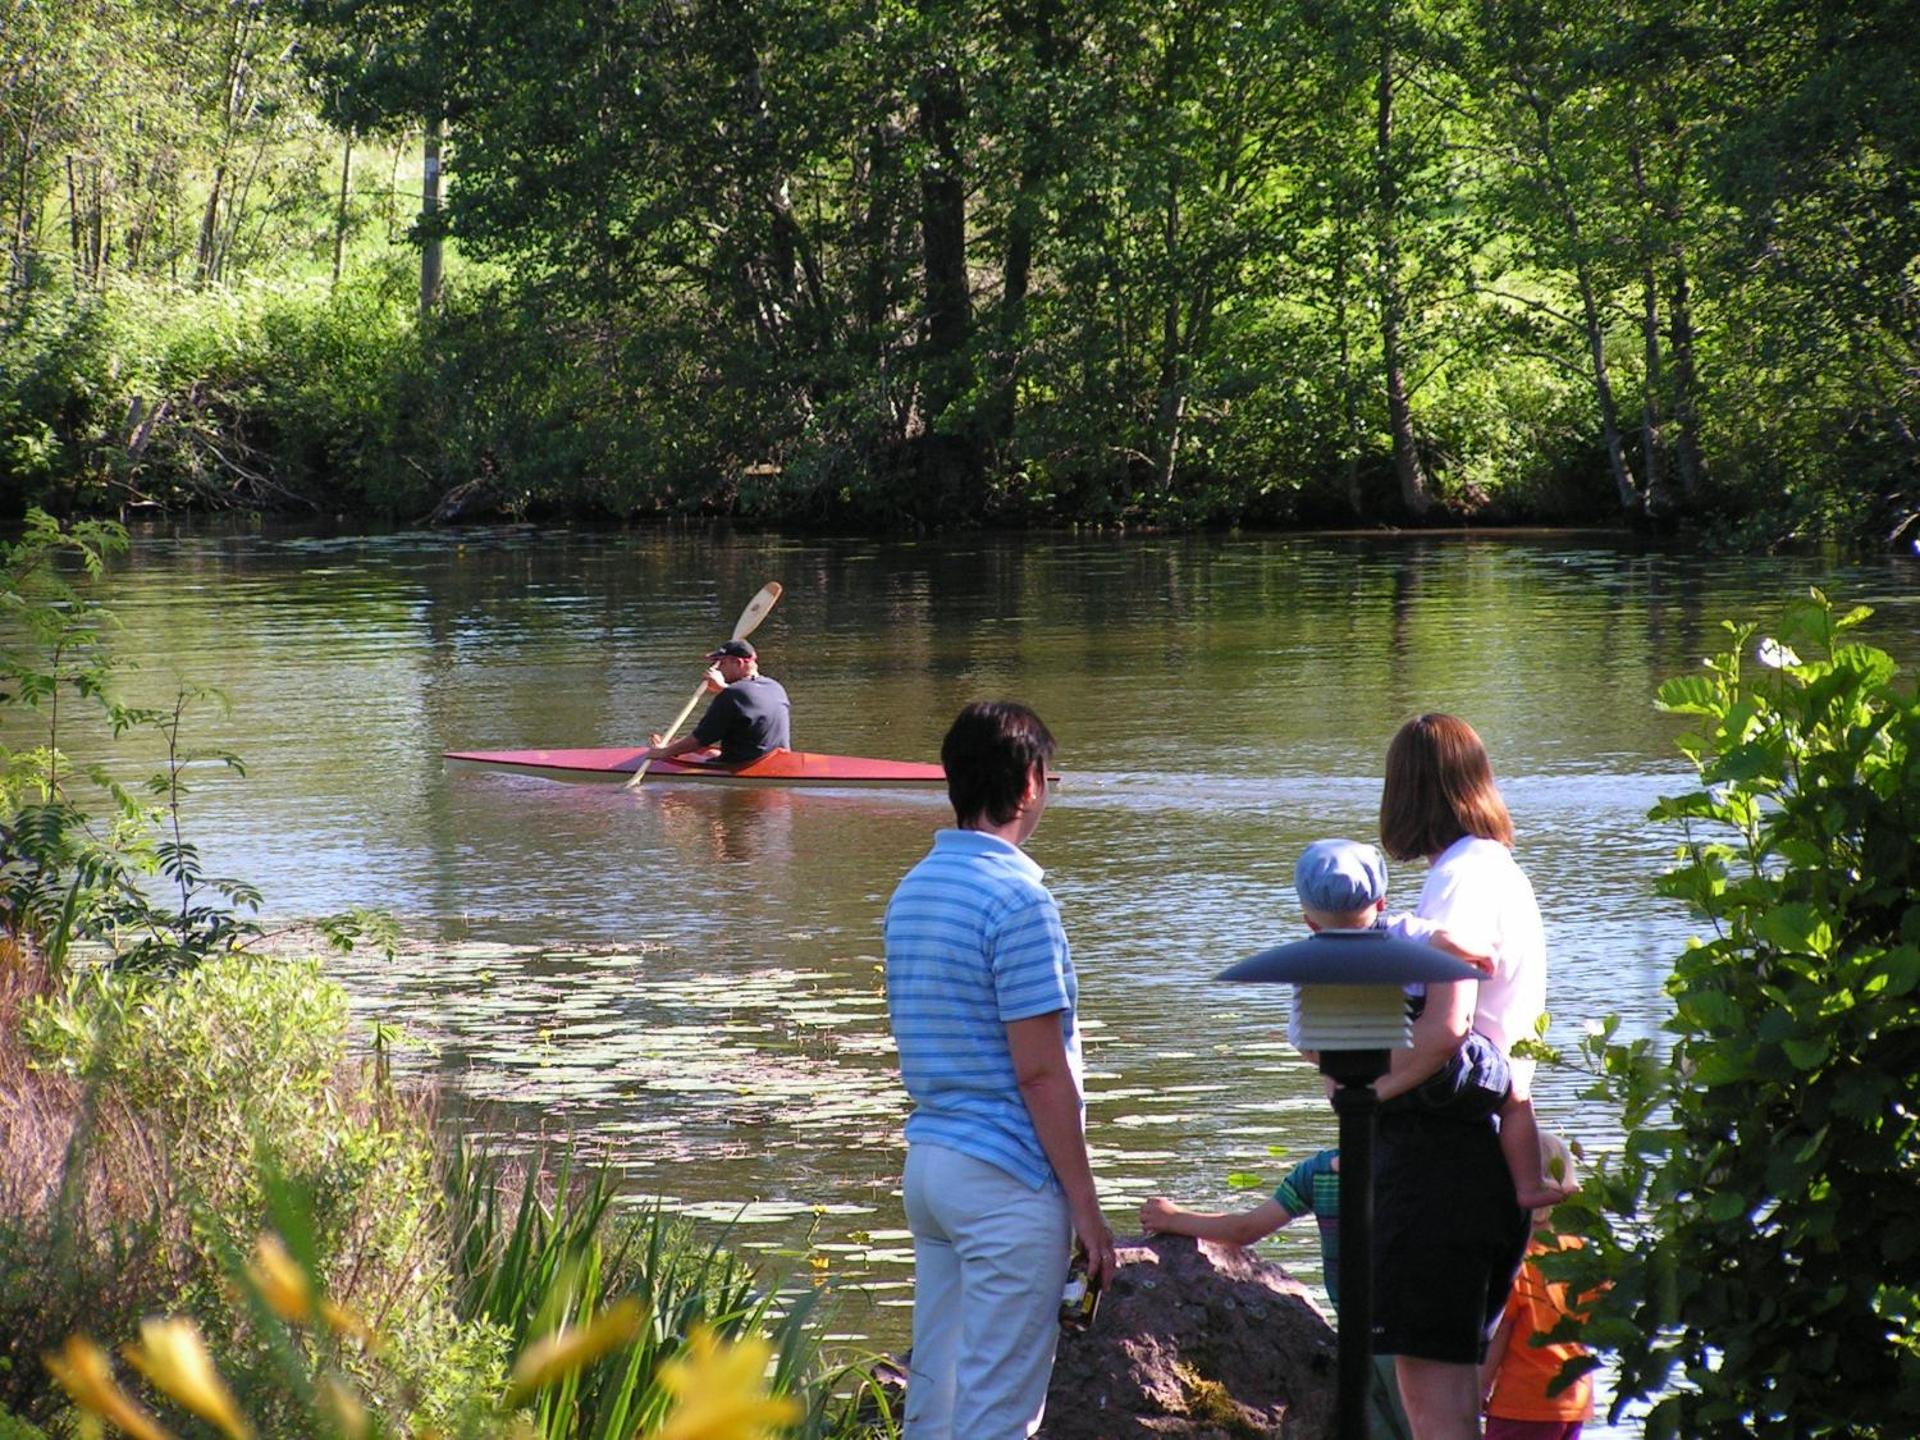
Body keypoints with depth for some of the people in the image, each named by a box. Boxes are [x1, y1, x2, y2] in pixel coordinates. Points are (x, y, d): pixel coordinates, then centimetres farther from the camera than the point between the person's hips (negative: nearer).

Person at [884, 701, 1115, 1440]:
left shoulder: (912, 889, 11)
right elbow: (1039, 1073, -17)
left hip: (927, 1158, 9)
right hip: (1008, 1181, -9)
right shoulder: (1016, 898, -15)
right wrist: (1085, 1205, -12)